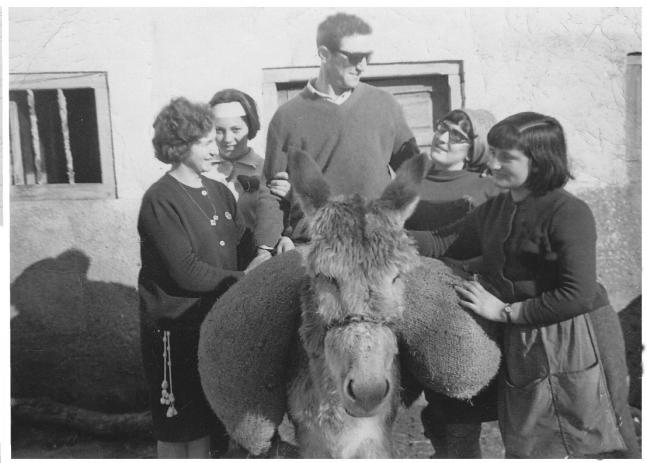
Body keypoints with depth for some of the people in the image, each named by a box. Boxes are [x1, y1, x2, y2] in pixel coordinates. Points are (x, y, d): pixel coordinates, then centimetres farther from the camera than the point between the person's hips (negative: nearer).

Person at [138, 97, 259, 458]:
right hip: (175, 327, -6)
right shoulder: (160, 200, -17)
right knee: (177, 426, 10)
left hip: (216, 320, 7)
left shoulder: (220, 192, 6)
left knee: (209, 412, 18)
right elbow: (187, 272, -22)